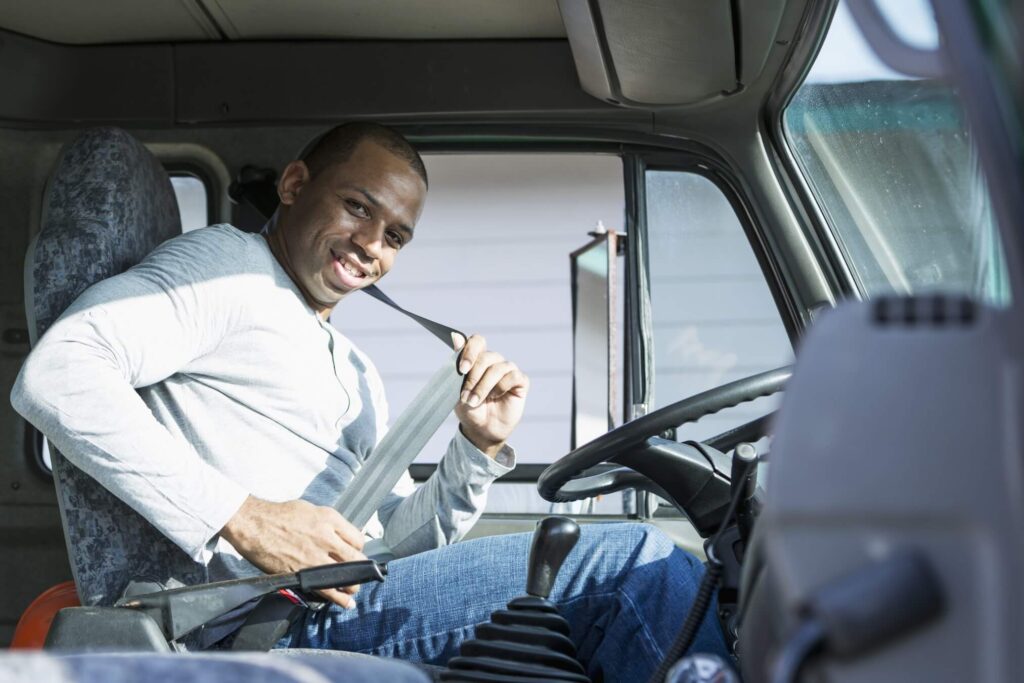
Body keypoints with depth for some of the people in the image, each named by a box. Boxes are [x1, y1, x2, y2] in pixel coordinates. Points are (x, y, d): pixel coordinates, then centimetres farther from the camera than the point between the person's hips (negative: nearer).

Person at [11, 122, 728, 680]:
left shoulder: (358, 375, 30)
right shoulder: (230, 268, 4)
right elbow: (57, 375, -13)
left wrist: (479, 450, 6)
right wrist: (241, 518, -19)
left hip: (354, 602, 9)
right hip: (260, 619, -9)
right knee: (633, 564, -18)